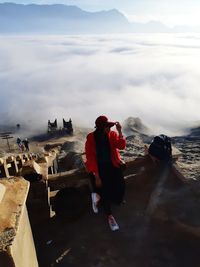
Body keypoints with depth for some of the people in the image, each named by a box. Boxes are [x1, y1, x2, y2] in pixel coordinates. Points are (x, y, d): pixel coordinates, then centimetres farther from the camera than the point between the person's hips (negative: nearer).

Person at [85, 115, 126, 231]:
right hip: (98, 166, -3)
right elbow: (91, 158, -15)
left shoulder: (112, 134, -4)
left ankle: (99, 197, 14)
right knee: (103, 187, -15)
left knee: (120, 185, -13)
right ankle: (109, 215, 10)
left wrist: (120, 131, -24)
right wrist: (97, 177, -18)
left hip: (111, 164, 3)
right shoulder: (91, 138, -14)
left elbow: (122, 146, -15)